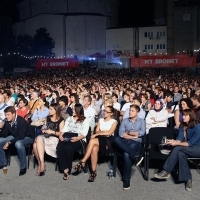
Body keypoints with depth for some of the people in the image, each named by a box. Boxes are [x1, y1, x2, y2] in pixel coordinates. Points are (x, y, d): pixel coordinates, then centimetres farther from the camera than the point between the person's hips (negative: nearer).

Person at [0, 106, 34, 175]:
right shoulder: (7, 121, -10)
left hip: (27, 137, -7)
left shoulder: (21, 121, -29)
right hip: (15, 136, 8)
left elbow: (21, 136, -32)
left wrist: (9, 142, -33)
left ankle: (23, 167, -21)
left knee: (18, 143, -39)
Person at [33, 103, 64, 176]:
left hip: (54, 139, -5)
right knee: (35, 145, -28)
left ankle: (41, 164, -24)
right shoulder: (48, 118, 21)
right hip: (45, 137, 5)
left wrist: (52, 132, -16)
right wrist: (43, 129, 4)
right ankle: (41, 164, -16)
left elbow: (61, 133, -4)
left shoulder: (61, 120, 2)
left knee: (39, 140, -31)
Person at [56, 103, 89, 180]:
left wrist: (77, 138, -22)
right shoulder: (69, 119, 26)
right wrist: (61, 135, -7)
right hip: (67, 138, 4)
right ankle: (65, 169, -26)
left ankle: (68, 169, -17)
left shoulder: (85, 121, 9)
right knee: (59, 147, -30)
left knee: (68, 148, -35)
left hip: (79, 140, -4)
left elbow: (84, 134, -4)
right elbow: (64, 129, 14)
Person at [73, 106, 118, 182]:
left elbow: (110, 133, -6)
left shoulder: (114, 122, 8)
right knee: (94, 149, -35)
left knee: (92, 141, -35)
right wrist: (105, 132, -5)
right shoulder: (100, 120, 22)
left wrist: (98, 134, -8)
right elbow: (97, 131, 12)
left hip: (108, 141, -4)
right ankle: (93, 172, -30)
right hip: (99, 139, 4)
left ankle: (83, 162, -29)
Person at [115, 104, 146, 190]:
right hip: (125, 142, 3)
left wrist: (128, 133, -1)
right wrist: (133, 136, -6)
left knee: (127, 154, -36)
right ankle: (135, 156, -36)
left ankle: (126, 179, -25)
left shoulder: (141, 121, 15)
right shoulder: (124, 121, 18)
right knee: (117, 139, -34)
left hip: (136, 142, -2)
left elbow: (142, 133, -5)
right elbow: (120, 134, 1)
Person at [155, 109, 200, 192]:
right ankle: (188, 179, -24)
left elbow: (190, 142, -22)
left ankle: (166, 172, -29)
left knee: (178, 148, -31)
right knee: (181, 154, -31)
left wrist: (176, 143, -29)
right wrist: (173, 141, -31)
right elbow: (179, 139, -9)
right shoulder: (182, 126, 2)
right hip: (188, 149, 6)